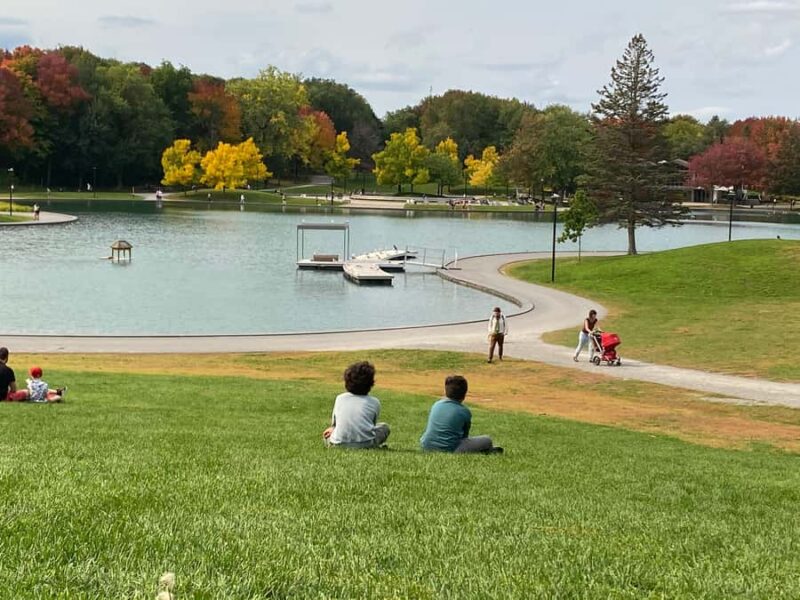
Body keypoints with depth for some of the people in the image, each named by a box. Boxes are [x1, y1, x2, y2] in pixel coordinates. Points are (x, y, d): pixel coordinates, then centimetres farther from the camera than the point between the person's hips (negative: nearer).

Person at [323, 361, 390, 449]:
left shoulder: (340, 398, 11)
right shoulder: (374, 402, 7)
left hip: (339, 445, 2)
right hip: (366, 445, -2)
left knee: (327, 435, 36)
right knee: (384, 427, 25)